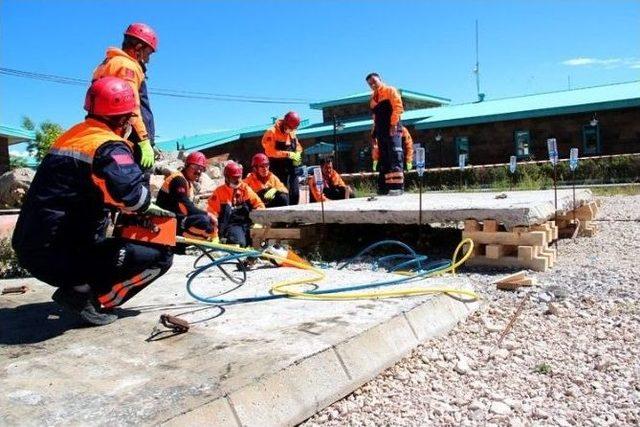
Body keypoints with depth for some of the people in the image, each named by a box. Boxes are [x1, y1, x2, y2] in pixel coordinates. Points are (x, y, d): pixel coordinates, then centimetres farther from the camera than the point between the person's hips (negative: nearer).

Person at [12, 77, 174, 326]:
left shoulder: (72, 135, 12)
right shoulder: (110, 147, -15)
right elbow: (130, 192, -33)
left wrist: (143, 206, 19)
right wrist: (146, 204, -10)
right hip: (58, 256, -9)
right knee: (160, 256, -6)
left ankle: (75, 287, 20)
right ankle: (88, 300, -6)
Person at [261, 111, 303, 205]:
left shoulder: (292, 132, 8)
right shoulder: (271, 132, -13)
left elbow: (297, 145, 18)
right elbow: (270, 151, -20)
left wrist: (297, 154, -5)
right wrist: (288, 154, -21)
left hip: (292, 167, 6)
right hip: (279, 168, -6)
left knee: (295, 194, 5)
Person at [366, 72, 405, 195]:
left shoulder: (390, 91, 3)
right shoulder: (372, 98, 23)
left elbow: (398, 107, -8)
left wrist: (393, 124, -16)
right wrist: (374, 132, 15)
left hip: (392, 129, -7)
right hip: (381, 131, 8)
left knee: (395, 157, -13)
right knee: (384, 160, 5)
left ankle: (397, 186, -17)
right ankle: (385, 186, 7)